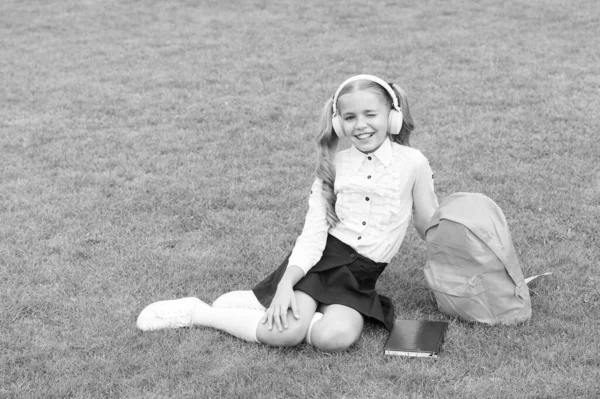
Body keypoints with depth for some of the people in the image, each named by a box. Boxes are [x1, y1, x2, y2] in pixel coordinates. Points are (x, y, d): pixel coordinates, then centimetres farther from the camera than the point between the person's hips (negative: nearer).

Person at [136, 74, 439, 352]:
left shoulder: (413, 163, -3)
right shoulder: (333, 164, 0)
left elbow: (429, 225, 10)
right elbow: (313, 233, -7)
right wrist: (286, 284, -21)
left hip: (360, 276, 1)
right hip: (322, 258, 0)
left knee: (337, 338, -31)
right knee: (285, 332, -27)